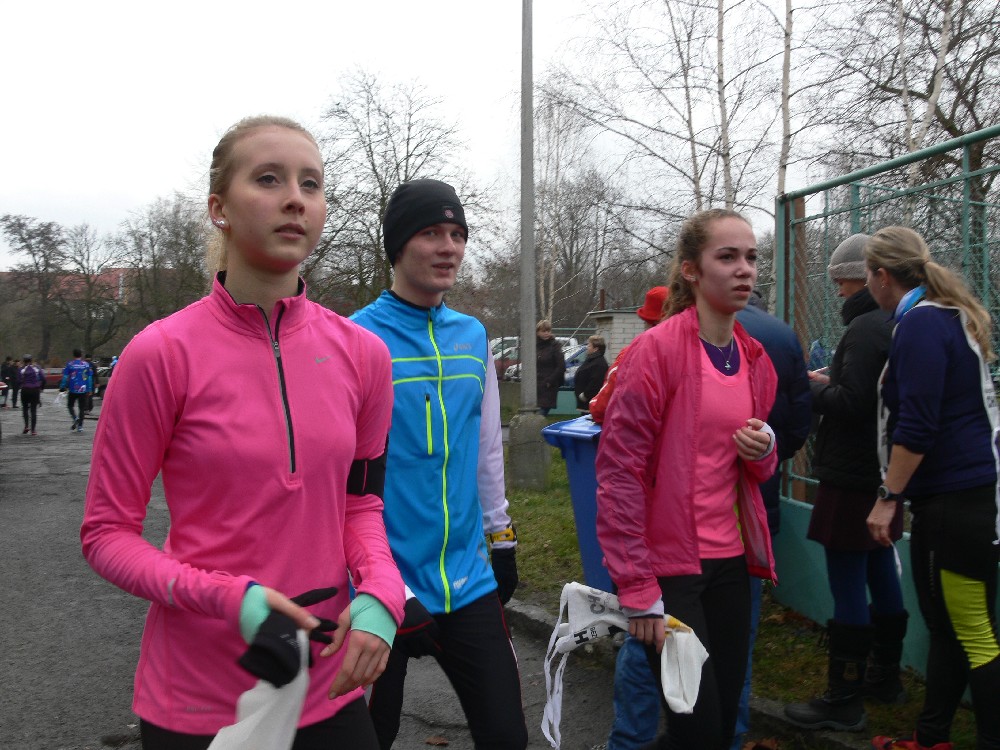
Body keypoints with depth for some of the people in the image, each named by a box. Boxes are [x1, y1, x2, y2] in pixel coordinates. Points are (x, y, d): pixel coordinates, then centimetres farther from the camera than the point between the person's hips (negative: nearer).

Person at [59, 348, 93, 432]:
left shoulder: (69, 364, -2)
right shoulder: (86, 364, 4)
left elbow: (65, 377, -4)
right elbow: (90, 378, 7)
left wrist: (62, 387, 3)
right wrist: (90, 390, 12)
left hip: (73, 389, -2)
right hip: (83, 390, 2)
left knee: (70, 405, 14)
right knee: (81, 408, 6)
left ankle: (75, 418, -12)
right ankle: (80, 426, 3)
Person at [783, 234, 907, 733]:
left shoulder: (865, 329, -17)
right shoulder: (897, 325, 12)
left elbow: (852, 404, -23)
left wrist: (812, 390, -7)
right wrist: (831, 383, 12)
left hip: (853, 478, -10)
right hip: (884, 472, 10)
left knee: (847, 584, -5)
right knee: (881, 571, 18)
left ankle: (844, 702, 2)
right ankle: (885, 676, 32)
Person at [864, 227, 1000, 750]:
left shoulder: (921, 324, -15)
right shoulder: (949, 316, 16)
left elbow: (916, 426, -21)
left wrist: (888, 498, -15)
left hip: (955, 501, -11)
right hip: (953, 496, 11)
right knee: (946, 625, 16)